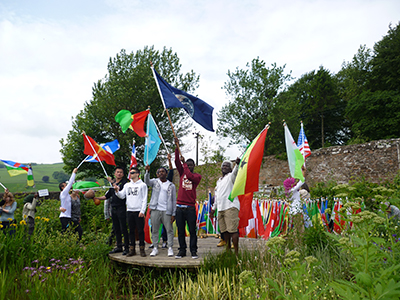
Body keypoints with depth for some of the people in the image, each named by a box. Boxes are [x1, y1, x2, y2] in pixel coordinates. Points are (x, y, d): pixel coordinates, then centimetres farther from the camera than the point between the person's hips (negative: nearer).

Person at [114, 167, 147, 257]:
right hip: (130, 211, 4)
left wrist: (142, 211, -11)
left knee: (140, 230, -2)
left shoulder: (142, 185, 1)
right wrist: (117, 191, -10)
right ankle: (132, 249, 15)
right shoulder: (127, 185, 15)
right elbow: (122, 196, 9)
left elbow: (144, 199, -3)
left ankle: (142, 249, 6)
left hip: (139, 211, -4)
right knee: (131, 231, 8)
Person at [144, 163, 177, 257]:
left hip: (166, 211, -1)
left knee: (169, 230, 1)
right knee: (154, 230, 7)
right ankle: (155, 248, 17)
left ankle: (170, 248, 11)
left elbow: (174, 200, 6)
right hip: (155, 210, 1)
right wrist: (147, 171, -29)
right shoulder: (155, 182, 9)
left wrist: (173, 214, -1)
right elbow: (147, 181, -13)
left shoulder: (171, 185, 8)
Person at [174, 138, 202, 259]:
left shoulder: (197, 176, 3)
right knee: (180, 230, 8)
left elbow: (190, 176, -18)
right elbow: (177, 162, 1)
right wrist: (177, 147, -7)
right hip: (180, 207, 3)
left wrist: (184, 163, -10)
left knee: (192, 230, 1)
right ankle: (182, 250, 16)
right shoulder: (182, 173, 11)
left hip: (190, 207, -3)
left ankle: (193, 251, 8)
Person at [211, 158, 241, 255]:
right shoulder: (219, 180, 25)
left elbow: (235, 172, -23)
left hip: (230, 207, -8)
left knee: (232, 230, -12)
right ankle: (228, 251, 16)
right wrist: (214, 208, 29)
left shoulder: (230, 176, 2)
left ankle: (236, 253, -11)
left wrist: (237, 164, -43)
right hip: (220, 209, 8)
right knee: (225, 231, 9)